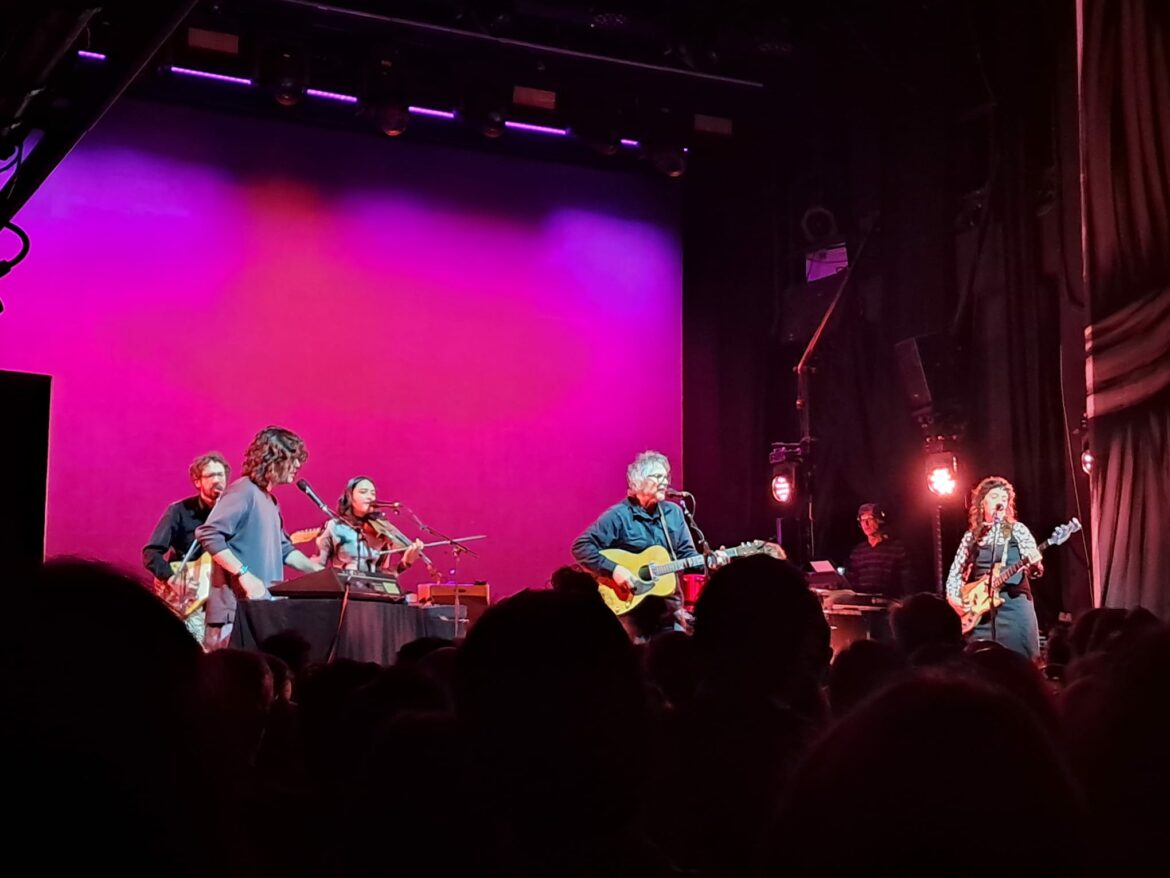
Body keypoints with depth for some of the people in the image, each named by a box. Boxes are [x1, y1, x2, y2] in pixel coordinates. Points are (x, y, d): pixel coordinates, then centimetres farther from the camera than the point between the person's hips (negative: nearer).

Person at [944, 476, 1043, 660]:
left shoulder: (1017, 530, 6)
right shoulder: (971, 536, 13)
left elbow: (1035, 569, -1)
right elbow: (956, 572, 16)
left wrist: (1034, 565, -24)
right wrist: (954, 597, -1)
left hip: (1014, 605, -2)